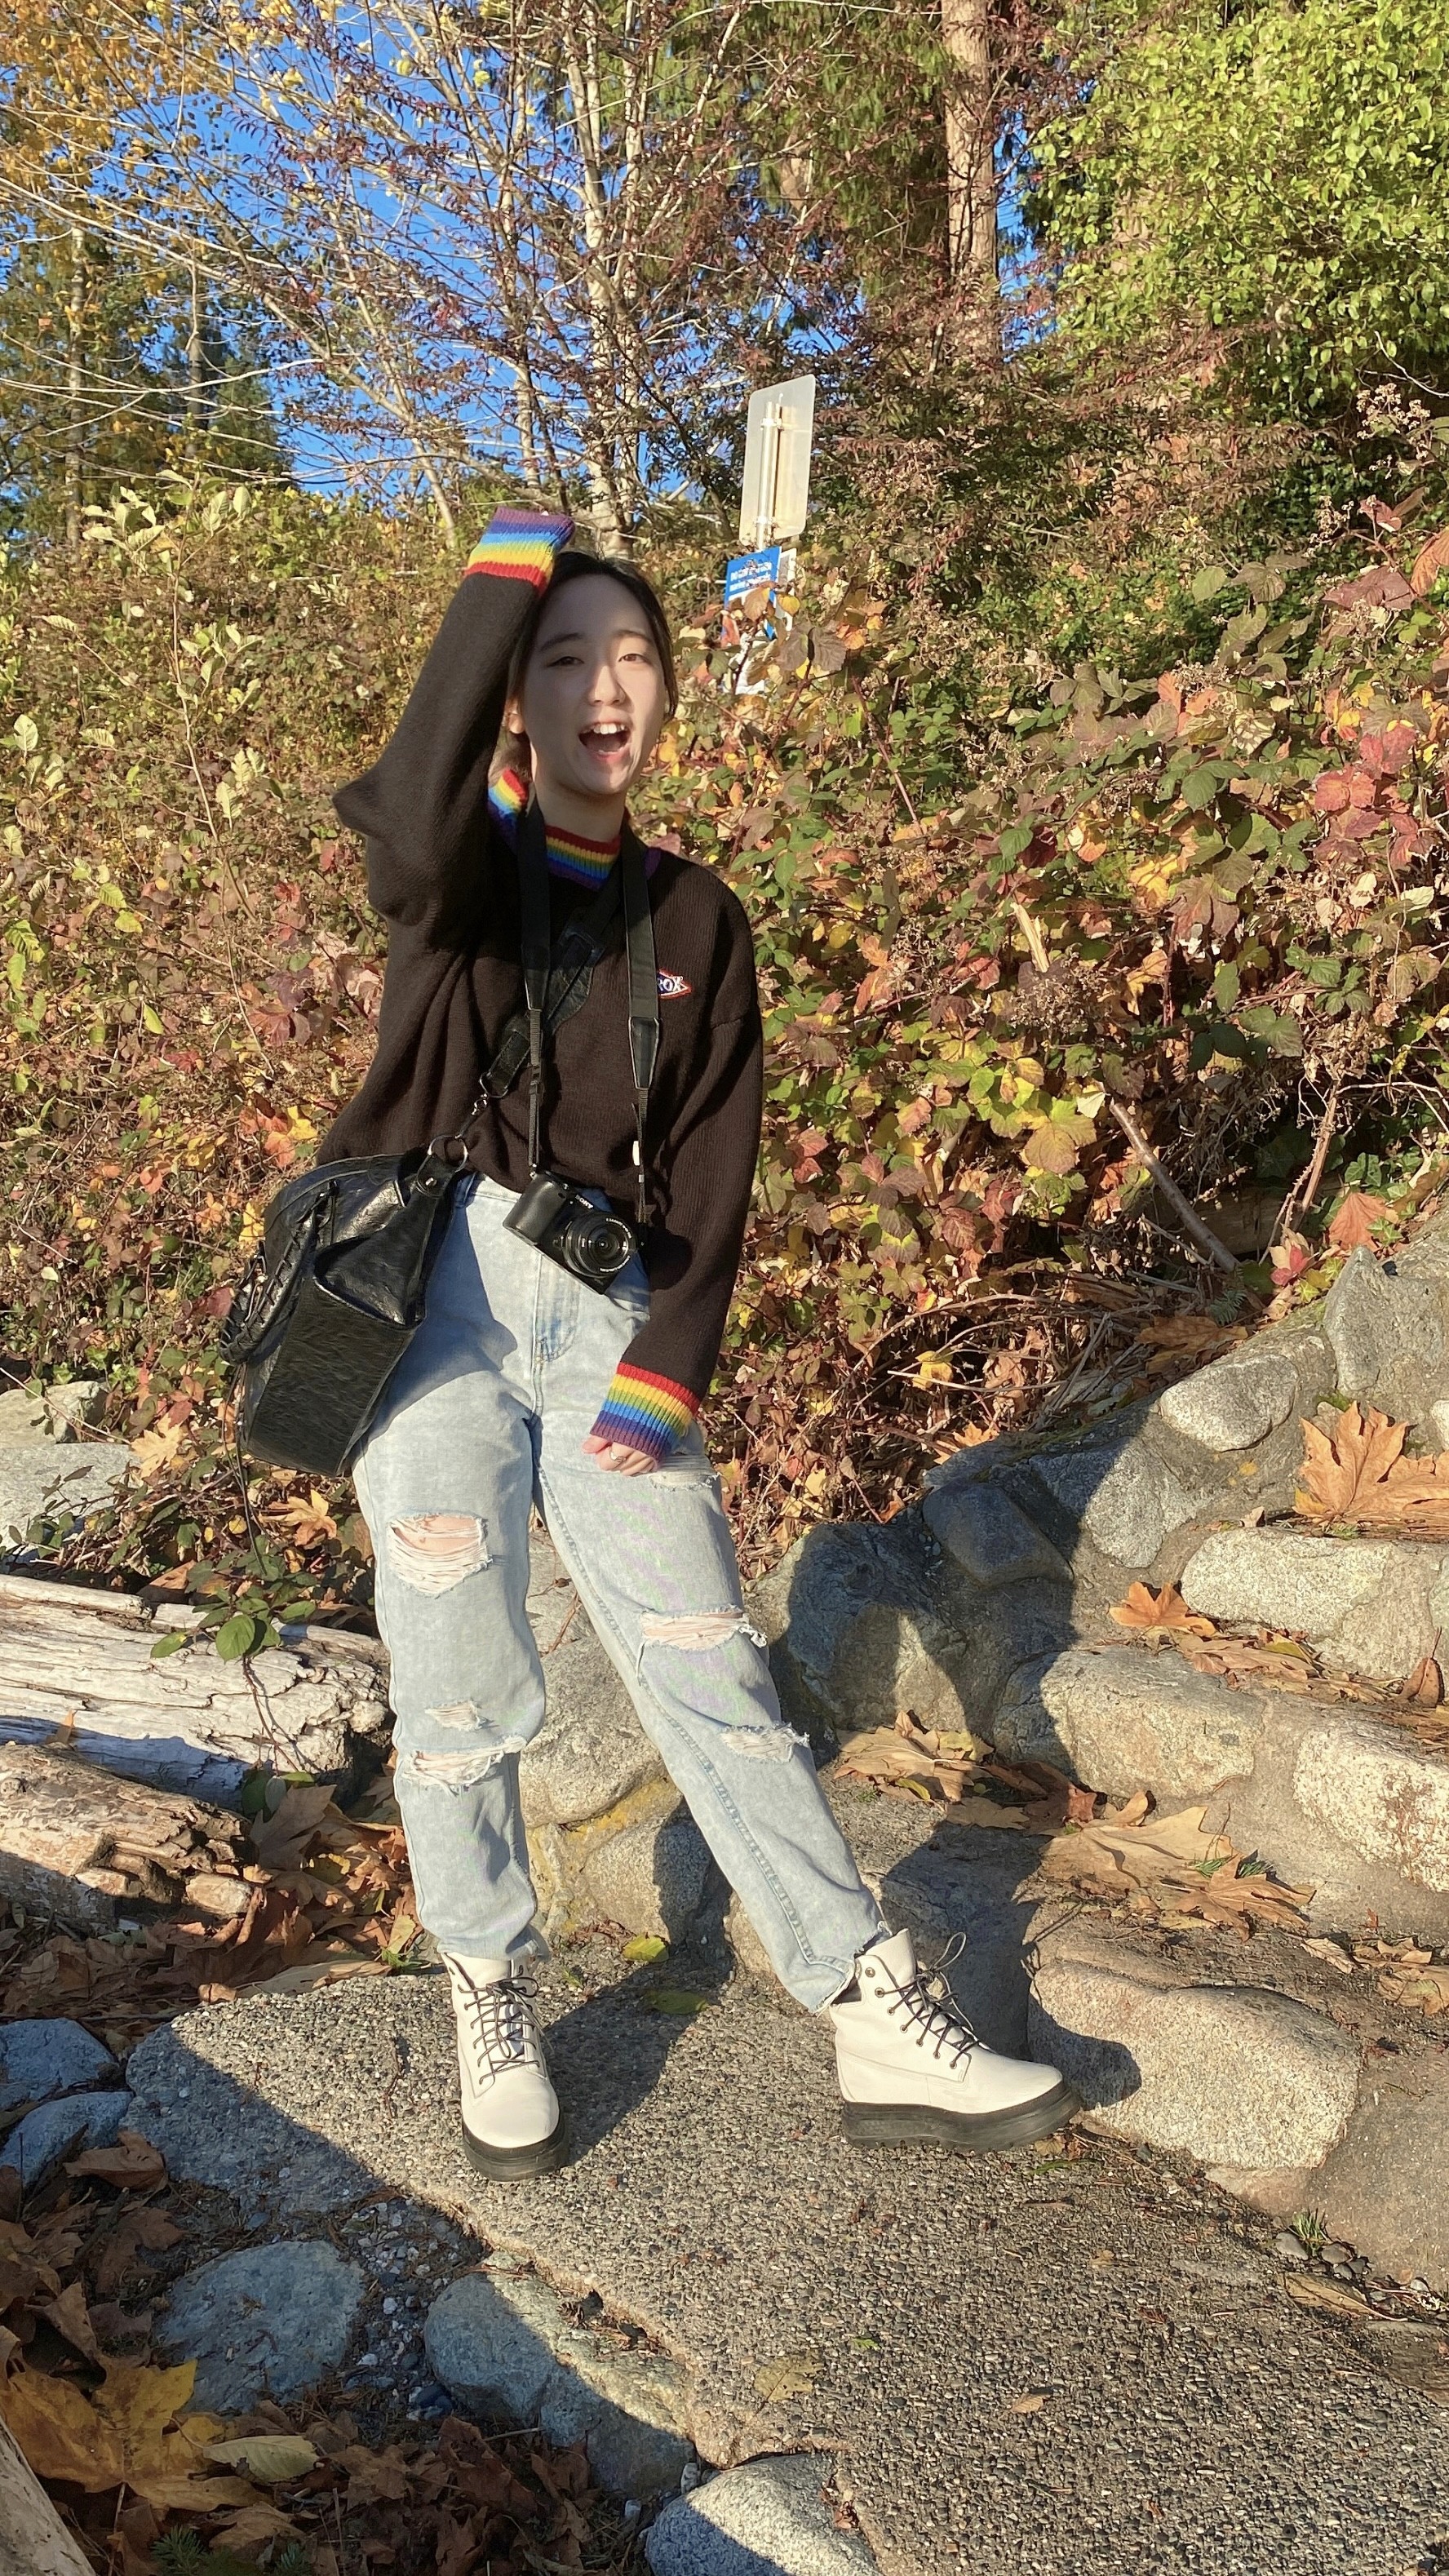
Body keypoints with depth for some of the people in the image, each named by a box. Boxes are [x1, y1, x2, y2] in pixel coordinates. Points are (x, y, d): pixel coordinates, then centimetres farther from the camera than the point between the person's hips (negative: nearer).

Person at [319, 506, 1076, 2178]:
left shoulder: (697, 920, 12)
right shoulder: (451, 873, 4)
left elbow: (709, 1167, 7)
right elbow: (418, 813, -24)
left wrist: (667, 1365, -5)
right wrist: (505, 572, -12)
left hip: (605, 1309, 2)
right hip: (438, 1288, -2)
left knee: (712, 1669, 1)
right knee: (459, 1694, 2)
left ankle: (879, 2024, 7)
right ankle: (492, 2004, 24)